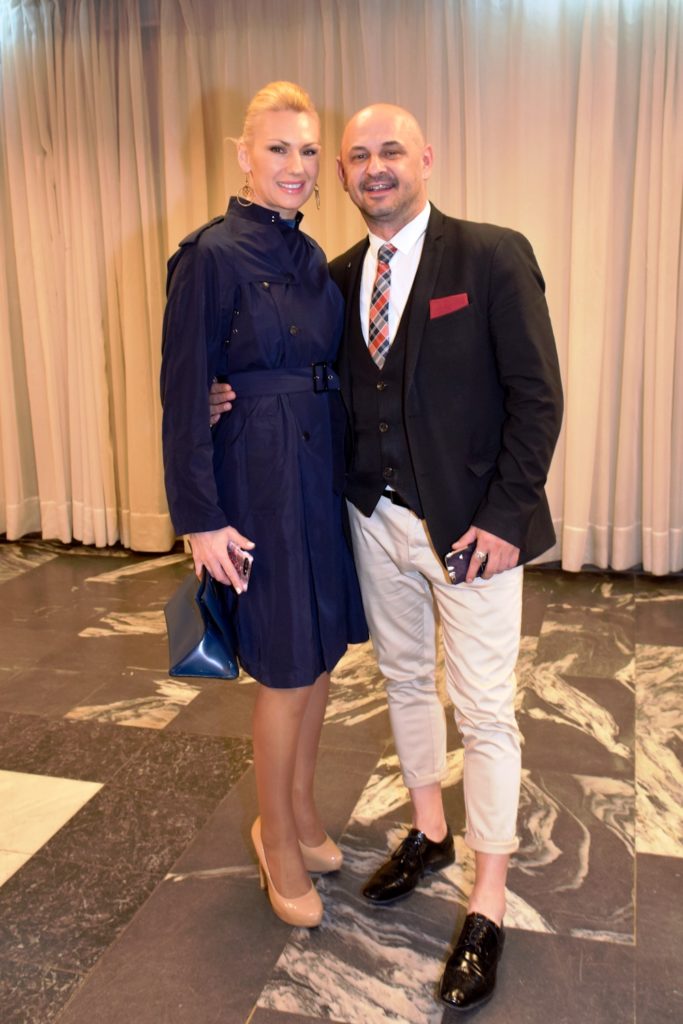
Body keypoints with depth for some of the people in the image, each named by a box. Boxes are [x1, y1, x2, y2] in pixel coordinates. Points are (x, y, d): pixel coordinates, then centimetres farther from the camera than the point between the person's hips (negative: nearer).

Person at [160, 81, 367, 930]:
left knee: (321, 652, 15)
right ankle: (276, 839, 27)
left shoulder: (310, 255, 11)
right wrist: (202, 518, -15)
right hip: (259, 478, -7)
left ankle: (302, 812, 37)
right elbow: (184, 395, -13)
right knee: (286, 669, 3)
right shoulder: (211, 255, -12)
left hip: (323, 470, 7)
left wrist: (346, 471, 10)